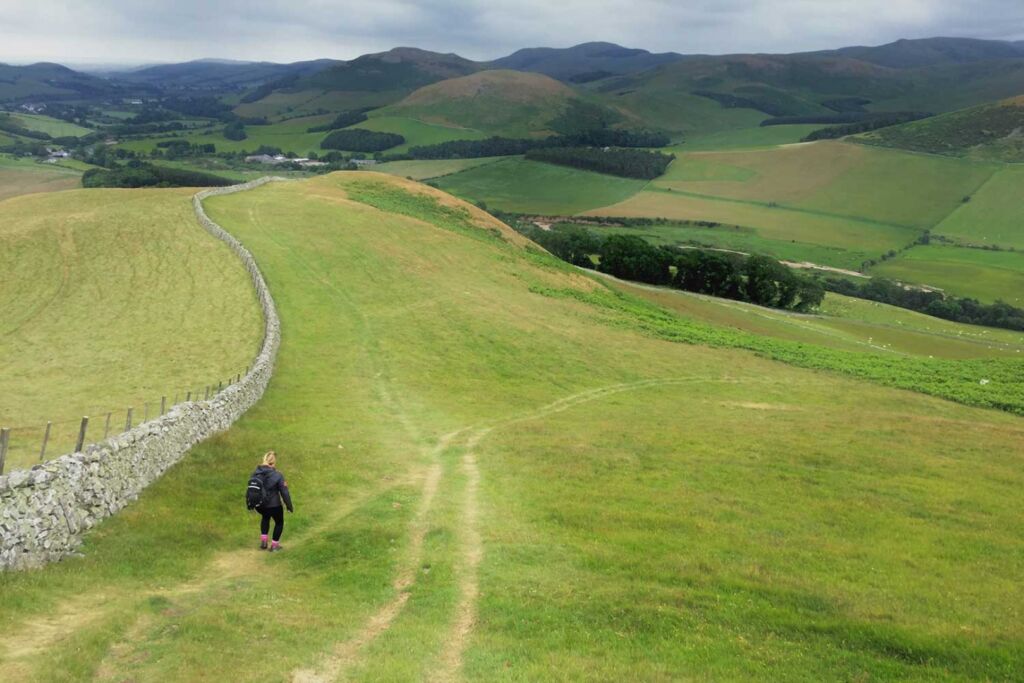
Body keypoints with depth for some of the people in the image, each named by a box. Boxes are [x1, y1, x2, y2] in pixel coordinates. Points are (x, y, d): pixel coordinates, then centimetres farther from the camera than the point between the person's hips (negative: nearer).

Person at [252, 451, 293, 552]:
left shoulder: (255, 473, -7)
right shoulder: (277, 476, -20)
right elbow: (284, 493, -14)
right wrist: (289, 506, 0)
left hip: (259, 505, 4)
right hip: (273, 505, -4)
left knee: (265, 517, 36)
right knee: (279, 522, 24)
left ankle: (263, 541, 29)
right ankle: (274, 545, 31)